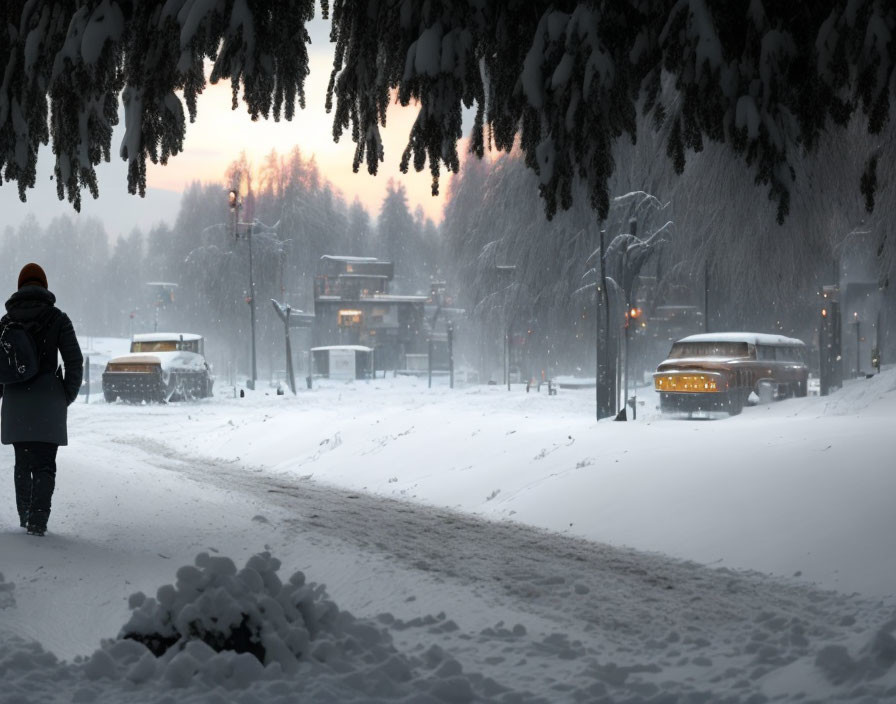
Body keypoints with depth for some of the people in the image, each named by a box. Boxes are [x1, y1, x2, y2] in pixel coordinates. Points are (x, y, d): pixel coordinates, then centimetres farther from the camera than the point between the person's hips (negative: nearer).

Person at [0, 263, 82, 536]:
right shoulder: (57, 319, -3)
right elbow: (74, 361, -5)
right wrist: (68, 396, 6)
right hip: (48, 402, -2)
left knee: (23, 463, 16)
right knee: (44, 465, 0)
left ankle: (25, 517, 20)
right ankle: (37, 521, -11)